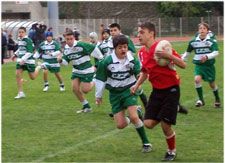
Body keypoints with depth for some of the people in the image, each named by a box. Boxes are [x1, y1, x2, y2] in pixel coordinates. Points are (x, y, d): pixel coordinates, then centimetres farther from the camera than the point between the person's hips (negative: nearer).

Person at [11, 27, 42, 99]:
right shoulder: (19, 40, 8)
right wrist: (16, 54, 16)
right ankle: (20, 93, -1)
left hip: (28, 60, -7)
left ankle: (39, 67, 34)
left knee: (32, 77, 2)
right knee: (18, 74, -8)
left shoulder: (28, 40, -17)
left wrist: (23, 59, -29)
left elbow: (30, 52, -22)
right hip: (20, 60, 7)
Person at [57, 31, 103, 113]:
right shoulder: (66, 49, 0)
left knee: (85, 90, -9)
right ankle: (86, 106, 16)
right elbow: (65, 62, 6)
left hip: (86, 70, -7)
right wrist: (60, 60, -17)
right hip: (76, 71, 7)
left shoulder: (81, 45, -23)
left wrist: (101, 59, -12)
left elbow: (94, 48, -18)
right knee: (75, 88, -1)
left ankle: (94, 83, 26)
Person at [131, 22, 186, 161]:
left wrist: (168, 55, -34)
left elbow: (183, 65, -19)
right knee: (149, 123, -3)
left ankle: (172, 151, 20)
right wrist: (137, 85, 5)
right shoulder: (142, 52, 3)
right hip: (157, 90, 6)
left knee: (165, 125, -7)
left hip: (171, 90, -6)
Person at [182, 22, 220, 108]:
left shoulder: (212, 41, -12)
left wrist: (207, 57, -38)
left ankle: (217, 99, 39)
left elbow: (216, 52, -23)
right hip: (198, 65, 1)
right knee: (197, 79, -24)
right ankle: (201, 99, -10)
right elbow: (187, 52, 12)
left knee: (212, 84, 10)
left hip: (209, 65, -1)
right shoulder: (193, 42, -3)